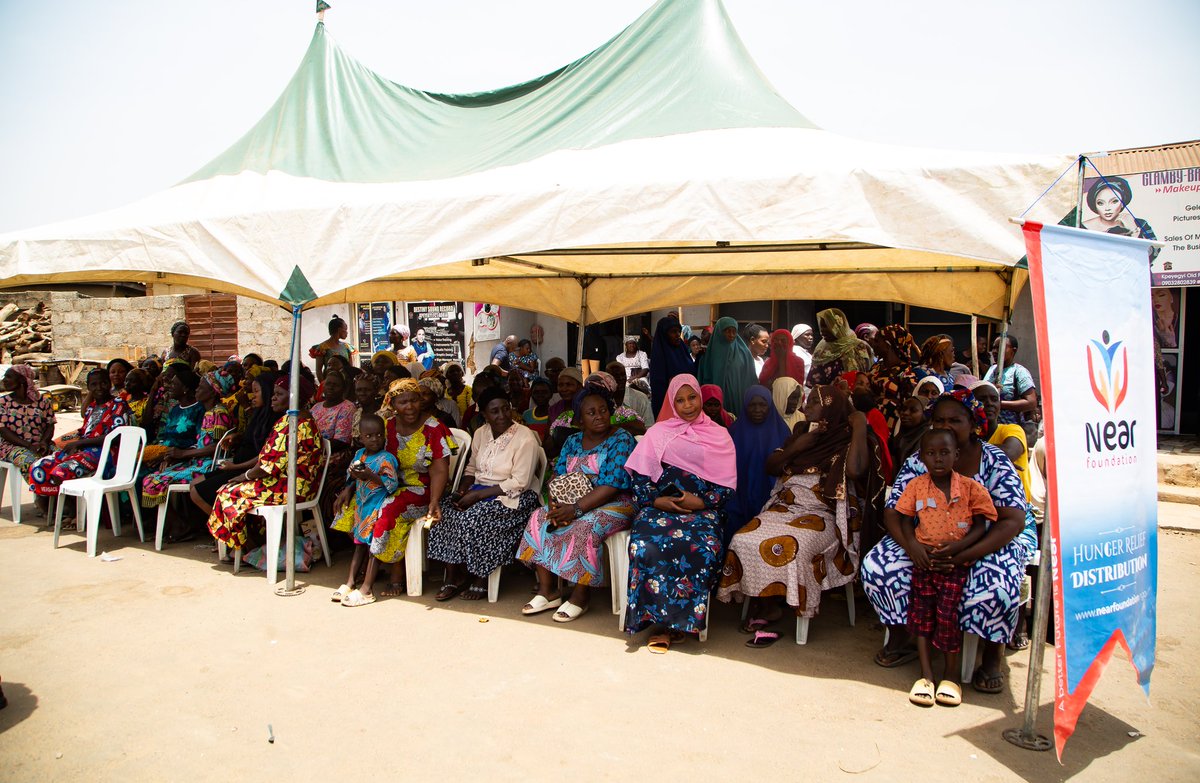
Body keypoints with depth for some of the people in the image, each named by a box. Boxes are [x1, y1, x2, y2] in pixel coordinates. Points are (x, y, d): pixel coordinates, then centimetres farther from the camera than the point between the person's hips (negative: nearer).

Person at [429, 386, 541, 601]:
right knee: (445, 510, -18)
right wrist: (462, 490, -4)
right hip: (479, 491, 7)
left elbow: (520, 483, -17)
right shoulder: (481, 434, 10)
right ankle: (453, 576, -10)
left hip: (512, 497, -7)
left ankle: (481, 580, -11)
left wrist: (478, 495, -19)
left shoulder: (525, 437, -13)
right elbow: (472, 468, 19)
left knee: (472, 518, -30)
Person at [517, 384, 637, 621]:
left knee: (584, 527, -34)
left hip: (614, 504, -6)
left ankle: (581, 595, -17)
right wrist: (554, 504, -15)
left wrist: (576, 509, -25)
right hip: (571, 504, 7)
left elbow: (611, 487, -19)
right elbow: (558, 477, 7)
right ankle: (547, 591, -10)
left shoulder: (621, 441, -10)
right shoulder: (573, 442, 11)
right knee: (539, 519, -15)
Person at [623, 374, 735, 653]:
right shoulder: (658, 433, 16)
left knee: (704, 549, -34)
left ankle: (672, 622, -20)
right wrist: (656, 501, -9)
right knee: (646, 545, -33)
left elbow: (727, 487, 9)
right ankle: (665, 621, -20)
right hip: (660, 506, 0)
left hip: (702, 508, 0)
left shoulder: (719, 436, 14)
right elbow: (639, 479, 9)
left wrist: (703, 502, -9)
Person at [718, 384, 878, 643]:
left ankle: (766, 607, -15)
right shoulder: (802, 433, 17)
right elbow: (770, 467, 16)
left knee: (790, 545, -35)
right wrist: (795, 448, 1)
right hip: (784, 508, 6)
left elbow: (856, 470, -24)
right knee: (744, 540, -22)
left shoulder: (845, 441, -1)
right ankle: (765, 607, -13)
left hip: (821, 515, -5)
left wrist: (861, 427, -14)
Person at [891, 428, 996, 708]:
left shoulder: (970, 487, -2)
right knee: (921, 611, -3)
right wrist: (912, 544, -11)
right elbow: (904, 518, 7)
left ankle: (950, 675, 8)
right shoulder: (916, 486, 2)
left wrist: (958, 546, -15)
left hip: (956, 560, -2)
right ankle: (926, 674, 5)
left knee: (948, 611, -10)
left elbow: (981, 524, 0)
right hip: (924, 558, 2)